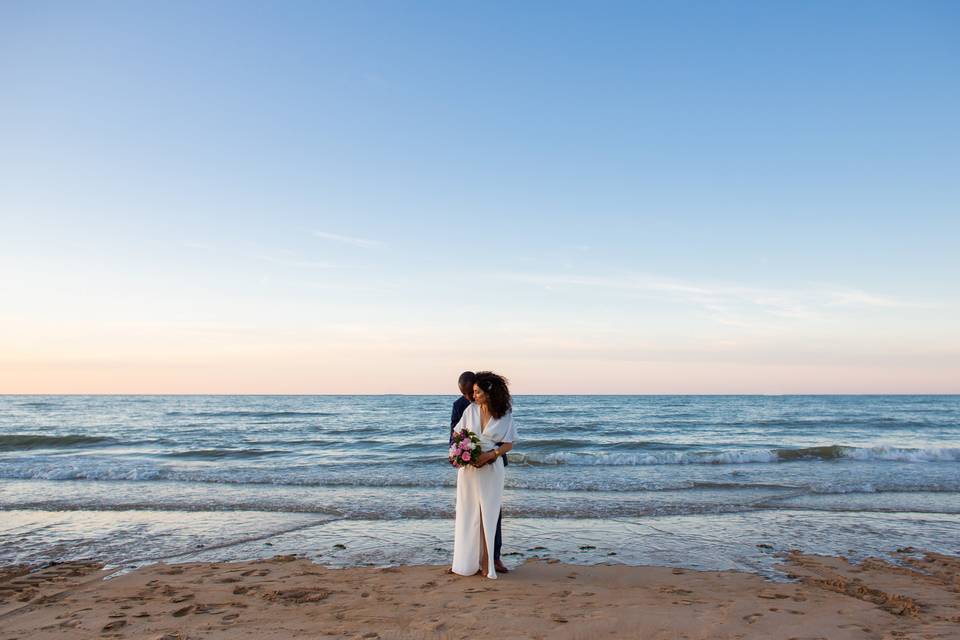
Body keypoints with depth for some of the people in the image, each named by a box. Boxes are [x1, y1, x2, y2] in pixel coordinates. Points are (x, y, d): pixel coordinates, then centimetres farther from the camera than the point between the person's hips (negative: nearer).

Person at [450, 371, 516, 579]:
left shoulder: (505, 414, -6)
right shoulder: (471, 409, -1)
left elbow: (509, 444, -4)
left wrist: (490, 455, -18)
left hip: (491, 469, -2)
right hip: (468, 468, 2)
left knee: (487, 515, 3)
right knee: (467, 514, 7)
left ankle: (486, 562, 13)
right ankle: (467, 561, 18)